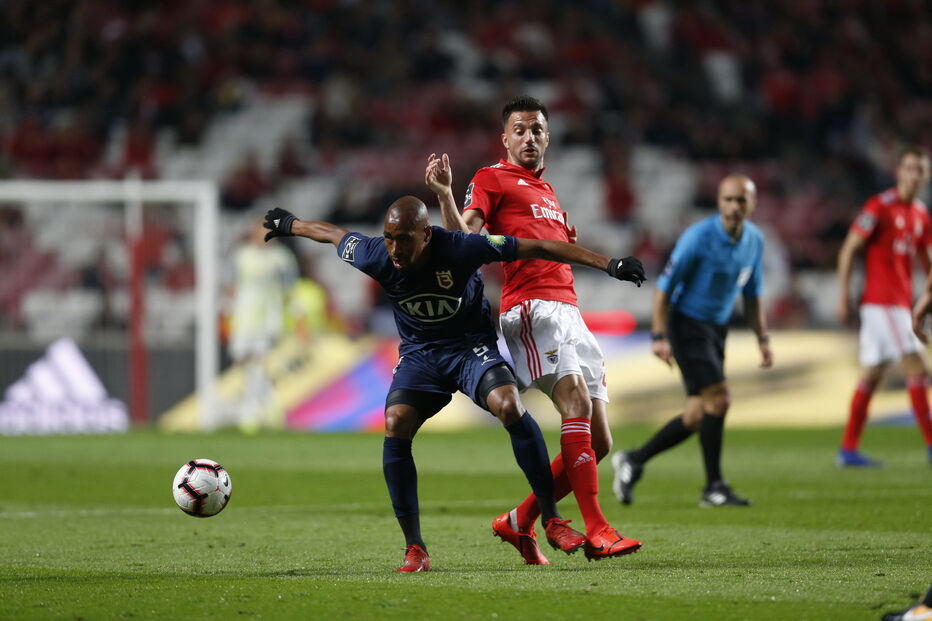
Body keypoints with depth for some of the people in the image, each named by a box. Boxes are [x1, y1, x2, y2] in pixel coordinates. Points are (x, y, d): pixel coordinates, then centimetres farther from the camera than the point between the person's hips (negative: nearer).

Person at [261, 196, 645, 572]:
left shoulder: (461, 249, -27)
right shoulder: (375, 257, -19)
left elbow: (536, 249, -21)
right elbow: (334, 234, 4)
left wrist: (607, 265, -20)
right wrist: (290, 224, 22)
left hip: (471, 346, -2)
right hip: (419, 354, 2)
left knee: (509, 406, -29)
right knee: (395, 426, -21)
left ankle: (552, 520, -19)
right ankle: (415, 550, -14)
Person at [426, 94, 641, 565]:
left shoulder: (548, 192, 30)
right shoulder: (492, 179, 7)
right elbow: (464, 237, -8)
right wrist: (444, 195, -22)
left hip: (568, 310, 8)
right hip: (530, 307, -8)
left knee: (598, 442, 3)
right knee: (576, 398, -27)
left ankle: (519, 521, 14)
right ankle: (596, 528, -34)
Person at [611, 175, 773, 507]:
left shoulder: (754, 240, 3)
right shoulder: (698, 237, -18)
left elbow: (753, 293, 16)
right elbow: (665, 285, -14)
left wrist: (763, 339, 9)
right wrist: (659, 337, -19)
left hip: (716, 330, 8)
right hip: (687, 326, -8)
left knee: (697, 417, 5)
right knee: (718, 399, -18)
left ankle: (634, 461, 20)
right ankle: (714, 487, -10)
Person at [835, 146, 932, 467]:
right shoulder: (880, 206, -9)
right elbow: (848, 251, -9)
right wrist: (843, 296, -12)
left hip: (900, 303, 8)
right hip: (882, 301, -8)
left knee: (872, 374, 8)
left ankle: (848, 449, 11)